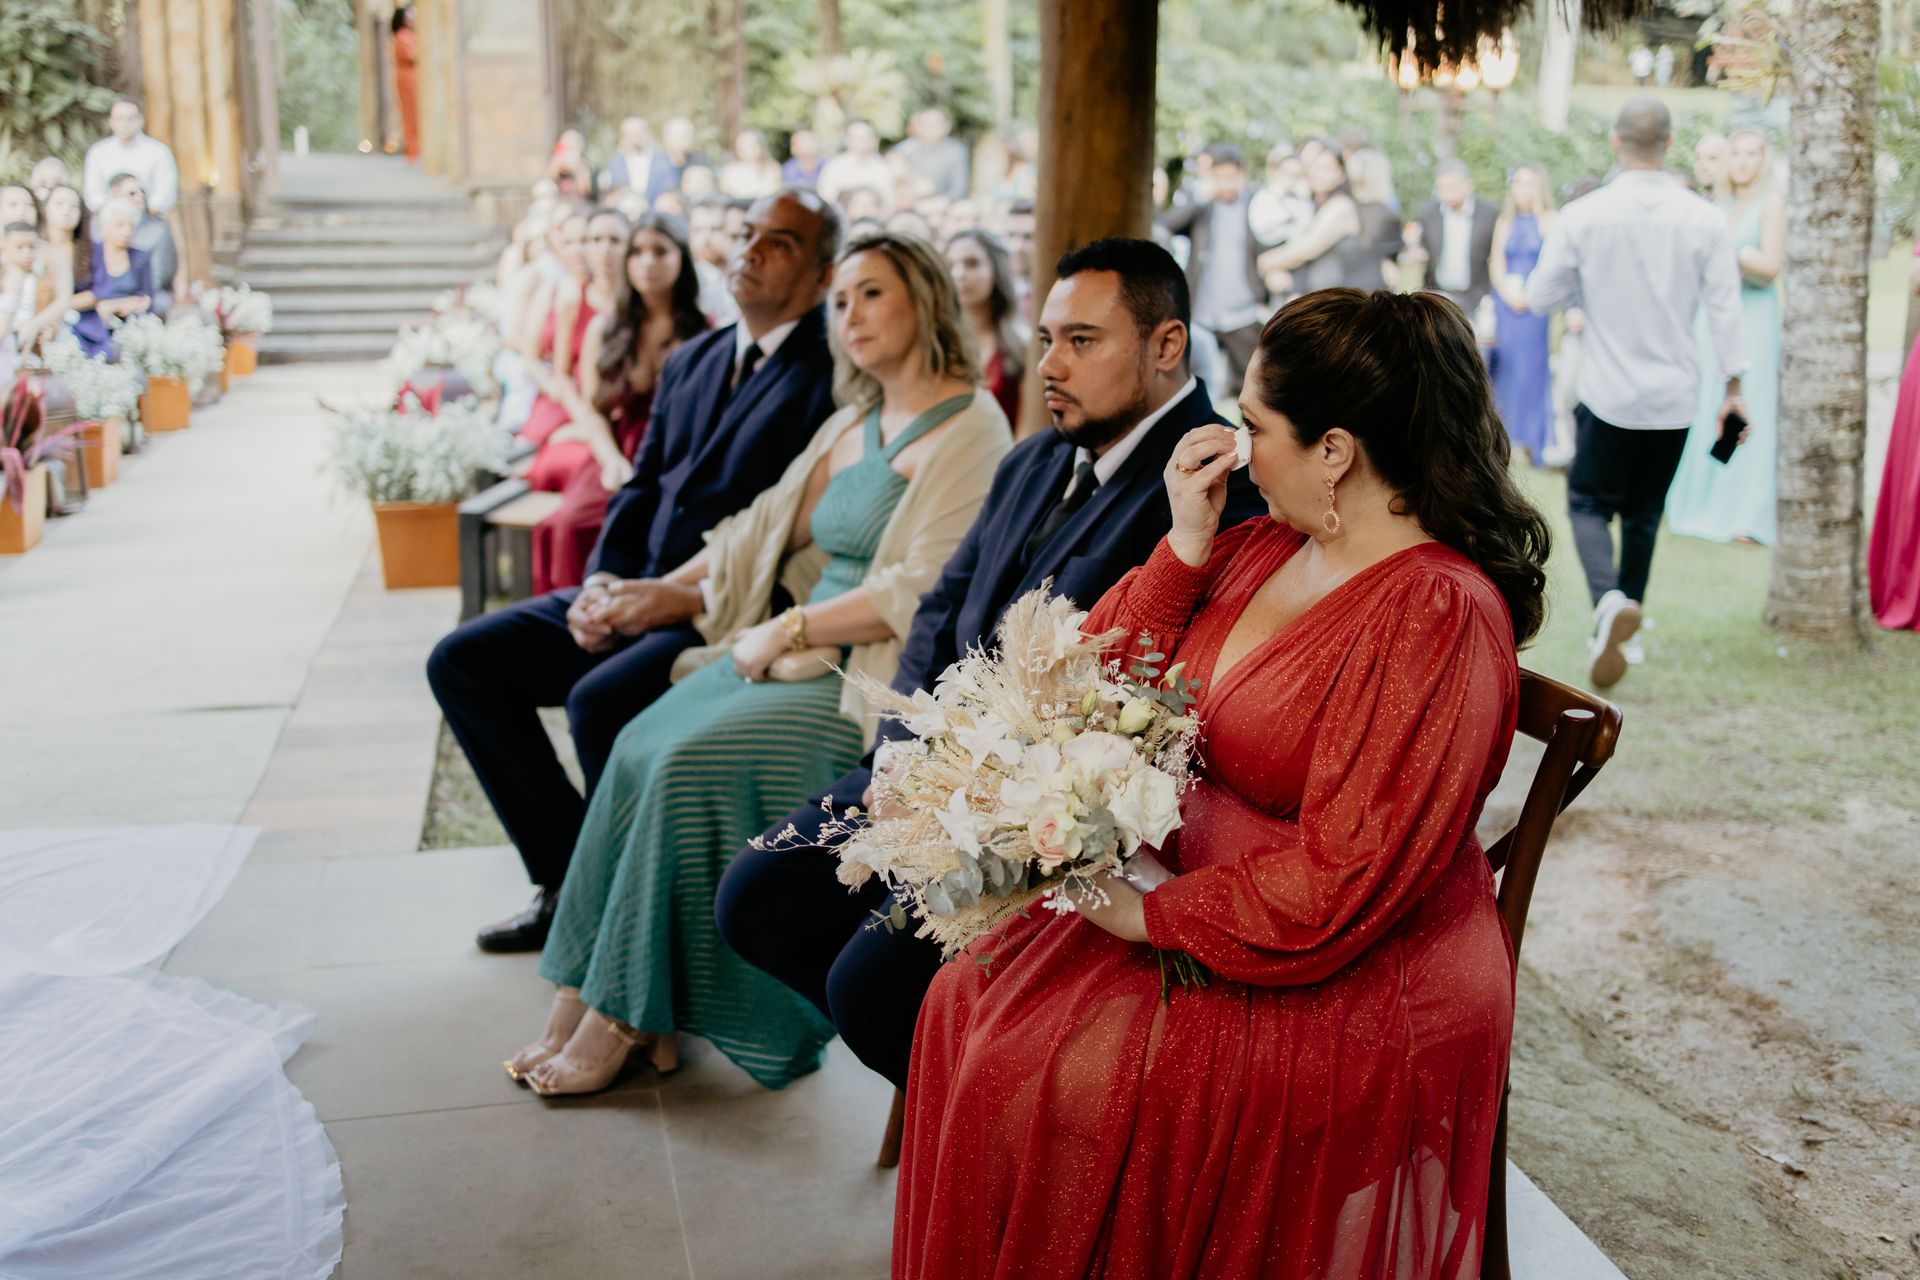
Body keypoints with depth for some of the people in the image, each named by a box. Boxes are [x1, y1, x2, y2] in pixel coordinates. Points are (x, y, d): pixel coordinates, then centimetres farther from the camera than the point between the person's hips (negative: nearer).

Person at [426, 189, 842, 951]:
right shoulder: (690, 362, 18)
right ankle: (569, 880, 6)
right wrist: (602, 582, -1)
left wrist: (685, 598, -20)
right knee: (461, 661, 0)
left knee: (599, 701, -32)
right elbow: (641, 488, 17)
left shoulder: (831, 378, -8)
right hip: (635, 595, 9)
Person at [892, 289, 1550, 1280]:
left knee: (1045, 1079, -20)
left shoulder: (1440, 616, -21)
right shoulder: (1267, 546, 4)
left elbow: (1334, 886, -22)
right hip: (1186, 881, 8)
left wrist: (1153, 916, -15)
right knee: (967, 998, -5)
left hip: (1351, 988, -8)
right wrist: (1186, 546, -5)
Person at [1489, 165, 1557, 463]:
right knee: (1507, 367, 2)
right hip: (1506, 302, 4)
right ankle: (1506, 436, 7)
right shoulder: (1504, 222, 13)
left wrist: (1529, 295, -15)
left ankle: (1532, 438, 1)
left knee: (1533, 366, -4)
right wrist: (1507, 294, -8)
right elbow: (1496, 264, 8)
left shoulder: (1550, 220, -1)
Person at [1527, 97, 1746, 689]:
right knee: (1644, 514, 16)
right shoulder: (1705, 219, -6)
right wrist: (1734, 386, 5)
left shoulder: (1582, 216, -11)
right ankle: (1622, 623, 22)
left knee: (1589, 502, 9)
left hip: (1608, 392, -2)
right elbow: (1725, 308, -4)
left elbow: (1540, 296, -4)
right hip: (1674, 396, 2)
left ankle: (1610, 600, -19)